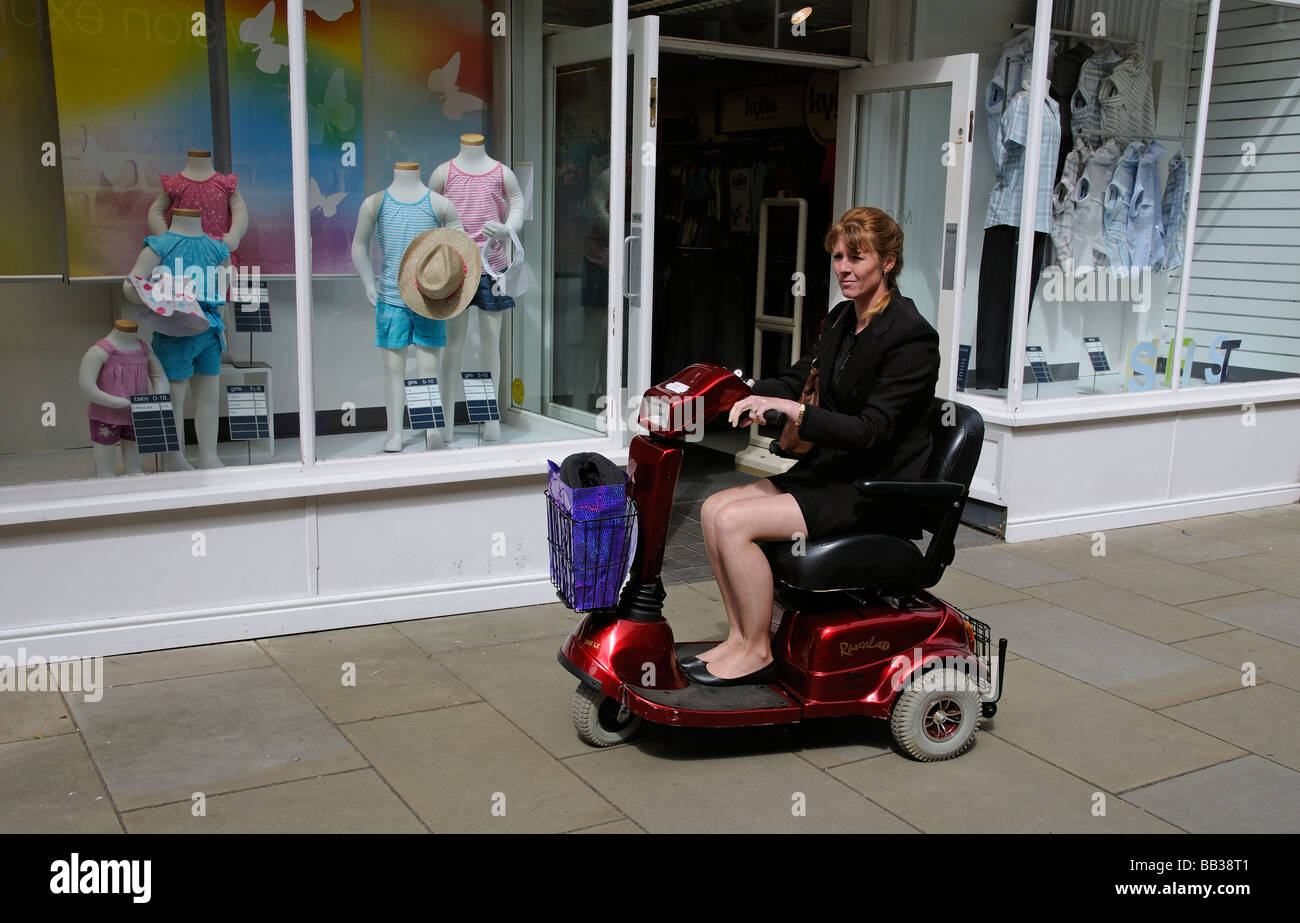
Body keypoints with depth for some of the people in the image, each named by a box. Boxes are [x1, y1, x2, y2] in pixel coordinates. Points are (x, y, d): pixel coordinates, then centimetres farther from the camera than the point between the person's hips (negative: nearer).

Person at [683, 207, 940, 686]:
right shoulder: (842, 319, 10)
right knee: (714, 508, -4)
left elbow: (871, 431, -22)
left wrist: (792, 410, -26)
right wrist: (755, 396, -6)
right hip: (834, 471, 9)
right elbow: (799, 377, 15)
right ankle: (740, 636, 2)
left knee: (734, 522, -20)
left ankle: (756, 653, -4)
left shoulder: (910, 336, -17)